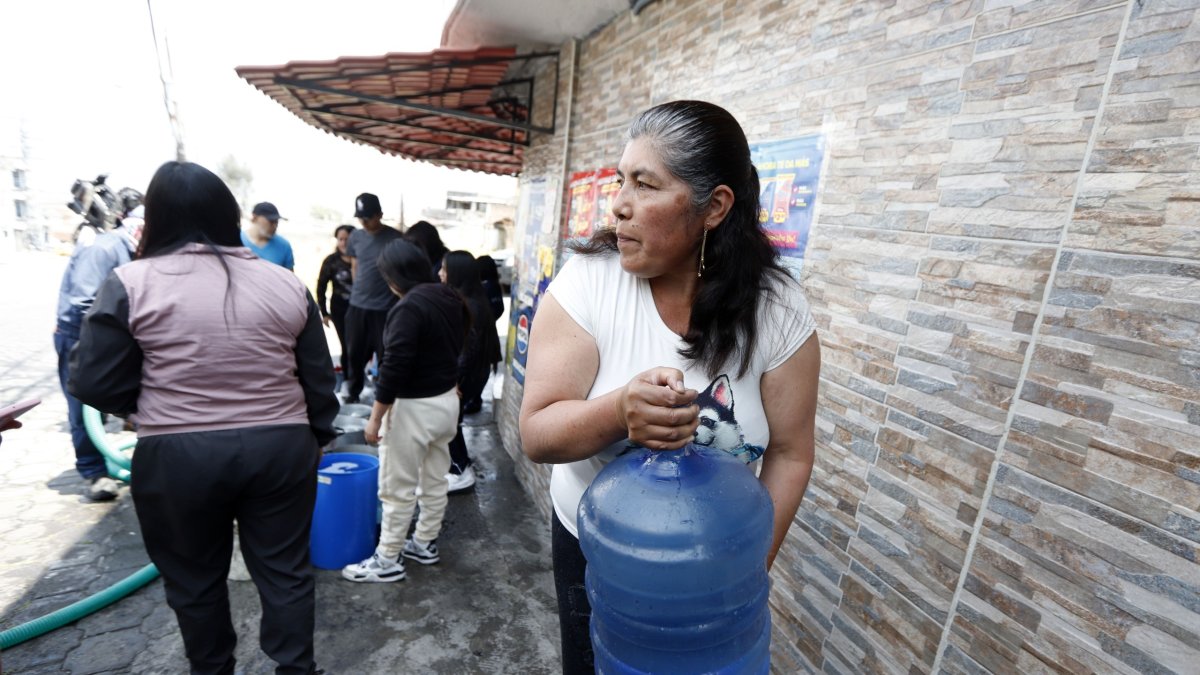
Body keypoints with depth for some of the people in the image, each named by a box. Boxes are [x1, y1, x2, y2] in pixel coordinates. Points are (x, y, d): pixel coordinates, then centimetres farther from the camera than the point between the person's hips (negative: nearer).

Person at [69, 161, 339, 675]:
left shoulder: (130, 284, -6)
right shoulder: (286, 283, 0)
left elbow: (93, 383, -3)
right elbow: (318, 378, 3)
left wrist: (156, 405, 15)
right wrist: (317, 435, 15)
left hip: (178, 458, -1)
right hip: (281, 449, 2)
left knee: (194, 578, 20)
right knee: (284, 570, 15)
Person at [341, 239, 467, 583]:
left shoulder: (409, 307, -22)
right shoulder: (450, 299, 4)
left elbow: (395, 367, -23)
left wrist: (376, 416, -15)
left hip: (414, 407, -9)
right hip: (447, 400, 9)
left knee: (397, 488, 7)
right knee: (435, 480, 19)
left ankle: (387, 561, 22)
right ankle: (425, 543, 36)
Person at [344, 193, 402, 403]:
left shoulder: (395, 238, -9)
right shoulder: (355, 237, 5)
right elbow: (354, 267, 17)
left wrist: (396, 298, 0)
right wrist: (359, 291, 14)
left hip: (385, 308, -4)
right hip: (357, 306, 5)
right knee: (355, 353, 15)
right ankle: (353, 393, 32)